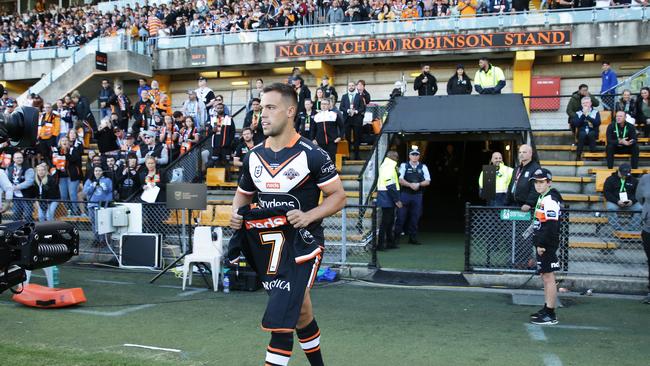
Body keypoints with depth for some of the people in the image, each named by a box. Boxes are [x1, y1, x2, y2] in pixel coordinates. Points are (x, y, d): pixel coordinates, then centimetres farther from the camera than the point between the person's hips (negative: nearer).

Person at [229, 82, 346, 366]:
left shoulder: (311, 154, -13)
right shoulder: (253, 156, 4)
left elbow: (338, 196, -8)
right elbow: (243, 194, 19)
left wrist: (309, 216, -24)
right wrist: (236, 214, -3)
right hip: (268, 244, 6)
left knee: (281, 317, -15)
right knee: (299, 310, 19)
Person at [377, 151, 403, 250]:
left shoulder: (384, 165, 18)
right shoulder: (389, 167, -16)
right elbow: (390, 185, -22)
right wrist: (397, 200, -19)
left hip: (385, 197, 11)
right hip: (388, 197, -11)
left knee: (390, 220, 16)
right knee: (386, 221, -6)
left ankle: (390, 242, 24)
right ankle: (380, 244, -3)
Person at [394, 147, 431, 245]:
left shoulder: (423, 167, 10)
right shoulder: (404, 166, 4)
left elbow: (427, 181, 4)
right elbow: (400, 180, -5)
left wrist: (418, 184, -13)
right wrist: (410, 185, -19)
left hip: (417, 195, 2)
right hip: (405, 194, -2)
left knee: (415, 217, 5)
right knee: (401, 216, -2)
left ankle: (412, 237, 14)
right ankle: (396, 236, 5)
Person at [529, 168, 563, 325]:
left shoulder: (550, 200, -16)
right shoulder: (541, 198, 16)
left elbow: (551, 225, -24)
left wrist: (542, 244, -21)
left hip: (547, 246, -10)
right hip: (542, 244, 10)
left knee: (548, 277, -6)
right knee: (545, 277, 16)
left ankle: (551, 315, -2)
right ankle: (547, 308, 26)